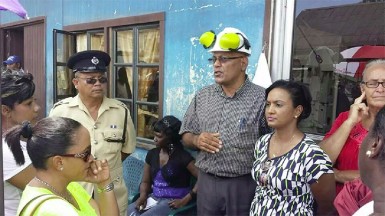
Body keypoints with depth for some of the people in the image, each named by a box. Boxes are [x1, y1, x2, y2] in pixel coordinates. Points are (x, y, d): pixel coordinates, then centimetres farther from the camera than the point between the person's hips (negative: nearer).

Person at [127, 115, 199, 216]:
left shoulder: (183, 156, -11)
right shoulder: (152, 154, 7)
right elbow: (145, 181, 15)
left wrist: (185, 200, -19)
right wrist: (143, 195, -5)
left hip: (172, 202, -5)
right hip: (153, 198, 6)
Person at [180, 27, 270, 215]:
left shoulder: (261, 99, -10)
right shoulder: (202, 97, 4)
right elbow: (185, 135, 10)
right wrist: (196, 140, -10)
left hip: (243, 185, -3)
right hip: (206, 182, 4)